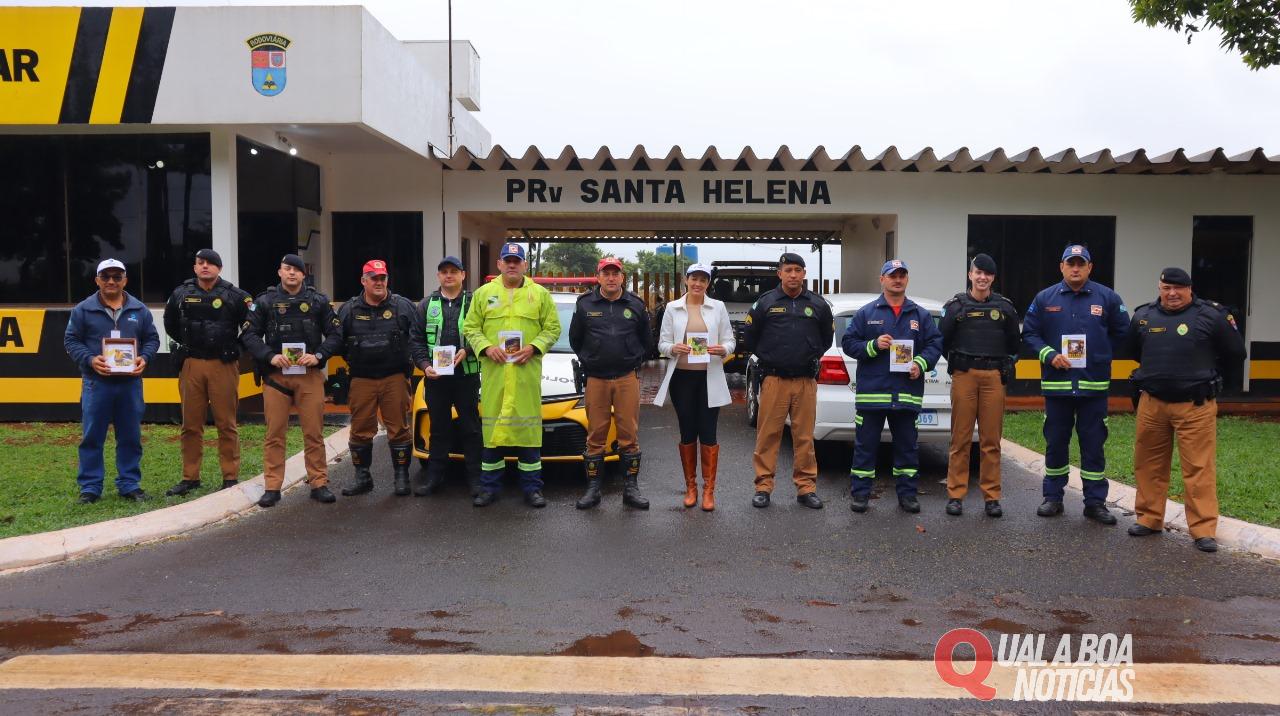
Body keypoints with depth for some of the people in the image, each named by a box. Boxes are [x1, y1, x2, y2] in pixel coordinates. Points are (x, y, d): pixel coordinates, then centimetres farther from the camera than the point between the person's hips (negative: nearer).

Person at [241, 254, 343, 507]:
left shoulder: (319, 301, 8)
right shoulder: (265, 301, 6)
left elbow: (335, 334, 7)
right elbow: (249, 335, 3)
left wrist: (318, 355, -9)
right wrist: (270, 356, -12)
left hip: (310, 374, 0)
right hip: (275, 375, 0)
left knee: (314, 432, 1)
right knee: (274, 433, 2)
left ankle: (319, 484, 9)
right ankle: (272, 487, 8)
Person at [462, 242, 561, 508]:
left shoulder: (540, 294, 9)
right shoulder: (484, 293, 11)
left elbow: (553, 328, 7)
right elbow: (470, 327, 10)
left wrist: (534, 347, -9)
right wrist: (486, 347, -8)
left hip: (527, 372, -1)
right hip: (493, 372, 1)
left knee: (528, 425, 0)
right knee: (492, 426, 3)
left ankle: (532, 488, 9)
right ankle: (489, 487, 13)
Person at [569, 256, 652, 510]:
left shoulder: (636, 305, 6)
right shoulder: (585, 304, 4)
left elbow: (645, 339, 16)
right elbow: (575, 339, 14)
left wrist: (635, 361, 10)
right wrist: (588, 361, 11)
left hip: (628, 378, 0)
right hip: (595, 379, 0)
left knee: (629, 434, 2)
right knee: (595, 436, 3)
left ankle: (631, 488, 11)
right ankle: (593, 489, 12)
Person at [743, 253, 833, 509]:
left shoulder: (818, 305, 8)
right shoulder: (765, 303, 1)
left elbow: (827, 337, 21)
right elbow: (749, 337, 10)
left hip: (806, 381, 2)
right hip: (774, 381, -2)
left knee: (805, 437, 5)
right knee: (768, 435, -1)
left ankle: (806, 488, 14)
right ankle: (763, 486, 7)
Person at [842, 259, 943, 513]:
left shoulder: (921, 315, 11)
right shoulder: (866, 313, 5)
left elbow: (935, 344, 8)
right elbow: (848, 343, 3)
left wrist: (921, 363, -10)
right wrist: (873, 345, -13)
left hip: (908, 394, 2)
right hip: (871, 392, -2)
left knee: (908, 445, 8)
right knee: (865, 445, 2)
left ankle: (907, 493, 18)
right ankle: (860, 493, 10)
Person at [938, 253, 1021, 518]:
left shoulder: (1004, 307, 11)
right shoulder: (956, 305, 5)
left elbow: (1015, 343, 17)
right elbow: (942, 340, 4)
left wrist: (1005, 365, 10)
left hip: (994, 377, 2)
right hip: (964, 376, -1)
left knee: (991, 440, 4)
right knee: (960, 438, 1)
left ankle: (991, 496, 11)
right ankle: (955, 495, 7)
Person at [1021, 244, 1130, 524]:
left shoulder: (1108, 298, 4)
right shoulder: (1045, 299, 4)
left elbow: (1122, 334, 11)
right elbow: (1029, 334, 5)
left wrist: (1099, 355, 5)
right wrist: (1049, 355, -10)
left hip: (1094, 386, 0)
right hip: (1056, 384, 0)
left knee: (1093, 445, 3)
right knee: (1055, 443, 8)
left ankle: (1095, 502, 12)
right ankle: (1053, 497, 20)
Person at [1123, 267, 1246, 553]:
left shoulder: (1211, 315, -5)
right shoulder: (1143, 316, 5)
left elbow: (1236, 353, 4)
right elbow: (1132, 351, 23)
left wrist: (1202, 367, 12)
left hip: (1195, 406, -4)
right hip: (1151, 403, 4)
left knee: (1199, 468, -3)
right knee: (1149, 465, 11)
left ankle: (1204, 530, 3)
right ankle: (1149, 519, 24)